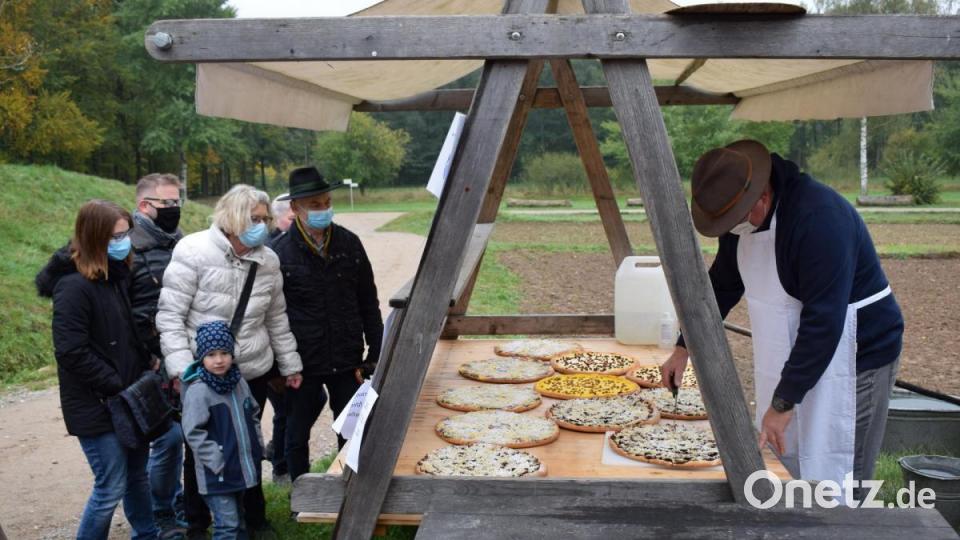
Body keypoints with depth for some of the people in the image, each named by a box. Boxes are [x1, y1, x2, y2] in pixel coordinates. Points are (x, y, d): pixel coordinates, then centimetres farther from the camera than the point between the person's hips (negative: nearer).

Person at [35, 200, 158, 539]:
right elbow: (71, 353, -21)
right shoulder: (74, 286, -17)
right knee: (111, 488, -1)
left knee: (138, 476, 18)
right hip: (97, 406, -8)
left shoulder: (117, 275, 7)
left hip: (130, 398, 8)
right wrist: (117, 388, -17)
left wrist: (143, 377, 3)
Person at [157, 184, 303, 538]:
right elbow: (170, 315, -13)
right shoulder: (193, 251, -14)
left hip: (253, 373, 4)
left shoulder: (267, 260, 2)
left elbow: (277, 319, 13)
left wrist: (290, 364, 15)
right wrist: (180, 370, -19)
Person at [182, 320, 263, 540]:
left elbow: (253, 416, 18)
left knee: (238, 520, 21)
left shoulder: (239, 382, 5)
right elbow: (193, 432, -20)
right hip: (217, 473, -7)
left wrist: (258, 446, 11)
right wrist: (218, 461, -20)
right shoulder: (198, 391, -18)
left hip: (241, 467, 7)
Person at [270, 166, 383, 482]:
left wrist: (375, 354, 5)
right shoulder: (279, 252, -8)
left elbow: (368, 302, 8)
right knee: (297, 438, 12)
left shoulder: (349, 244, 2)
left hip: (346, 362, 2)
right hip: (301, 365, -2)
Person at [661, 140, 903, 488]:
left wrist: (784, 402, -28)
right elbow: (721, 286, 14)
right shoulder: (743, 217, 0)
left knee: (832, 478, -5)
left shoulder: (819, 218, -28)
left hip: (854, 357, -8)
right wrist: (684, 347, 10)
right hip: (793, 357, 8)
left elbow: (823, 320, -30)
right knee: (784, 469, 13)